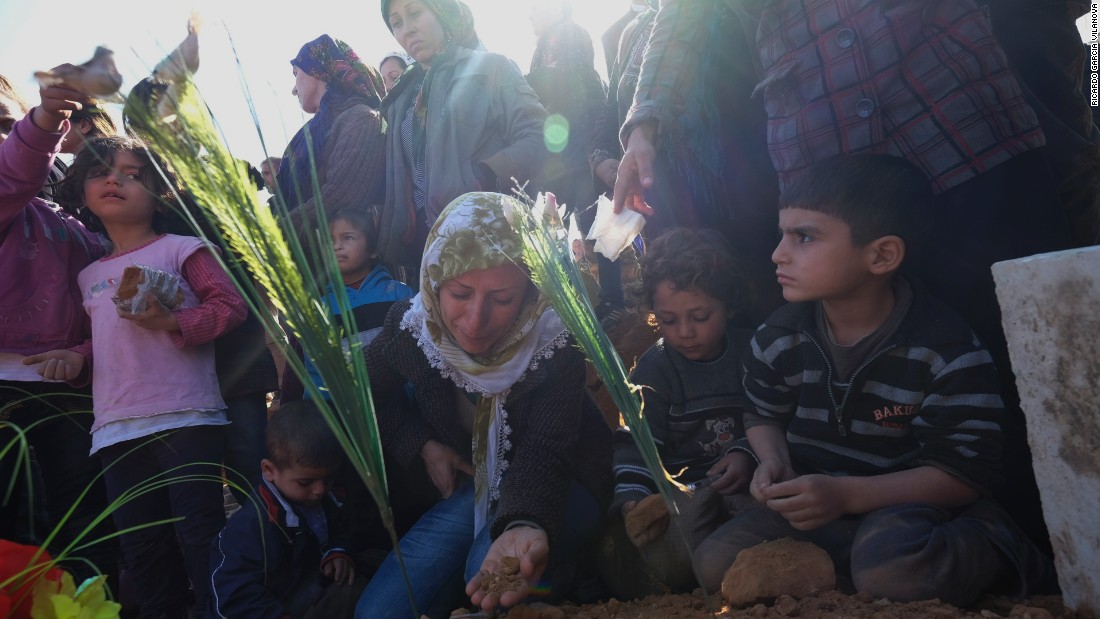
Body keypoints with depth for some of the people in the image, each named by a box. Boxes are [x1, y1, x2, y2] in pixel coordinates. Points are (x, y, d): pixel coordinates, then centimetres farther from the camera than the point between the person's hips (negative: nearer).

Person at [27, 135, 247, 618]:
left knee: (200, 535, -6)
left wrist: (172, 321, -16)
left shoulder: (179, 249, 4)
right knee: (141, 547, 10)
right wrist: (77, 357, 6)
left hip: (186, 419, -6)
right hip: (117, 431, 6)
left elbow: (231, 305, -4)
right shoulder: (90, 276, 22)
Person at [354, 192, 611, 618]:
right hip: (472, 483, 4)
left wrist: (526, 525, -60)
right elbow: (372, 391, 6)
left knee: (492, 570, -35)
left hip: (559, 487, -4)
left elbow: (543, 455, -39)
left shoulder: (555, 344, -27)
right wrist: (423, 445, -7)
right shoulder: (411, 327, -16)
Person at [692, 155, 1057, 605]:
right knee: (712, 564, -13)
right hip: (811, 499, 5)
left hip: (910, 502, -4)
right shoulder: (777, 338, -6)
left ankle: (997, 552, -5)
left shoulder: (949, 352, -18)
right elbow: (765, 417, 11)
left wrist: (846, 494, -28)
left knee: (891, 569, -37)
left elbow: (966, 474, -17)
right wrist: (774, 463, -14)